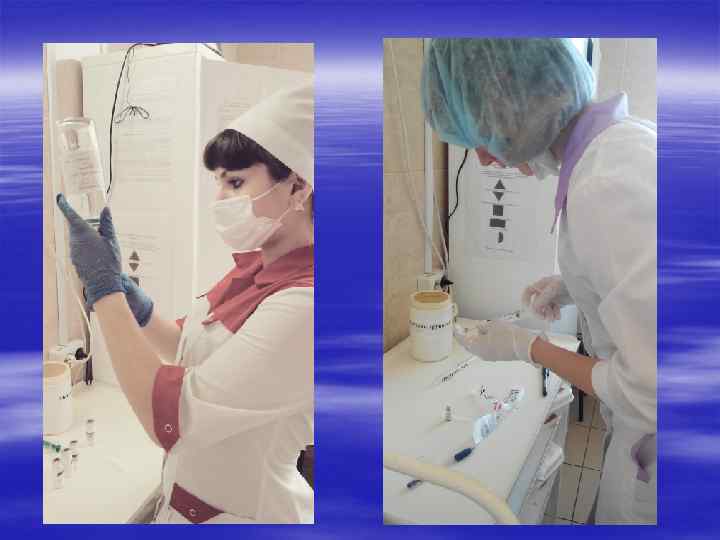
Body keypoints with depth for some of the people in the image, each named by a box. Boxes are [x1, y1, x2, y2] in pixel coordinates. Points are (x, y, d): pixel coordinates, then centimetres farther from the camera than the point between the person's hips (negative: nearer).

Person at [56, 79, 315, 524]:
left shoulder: (304, 305, -32)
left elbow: (169, 418, -30)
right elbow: (189, 349, 11)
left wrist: (104, 288, -22)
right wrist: (119, 287, -4)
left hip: (238, 512, -7)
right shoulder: (255, 268, -4)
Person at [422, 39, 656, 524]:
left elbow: (650, 390, -28)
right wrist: (575, 287, 2)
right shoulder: (624, 136, -1)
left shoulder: (605, 188, -31)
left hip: (650, 438, -8)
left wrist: (524, 347, -14)